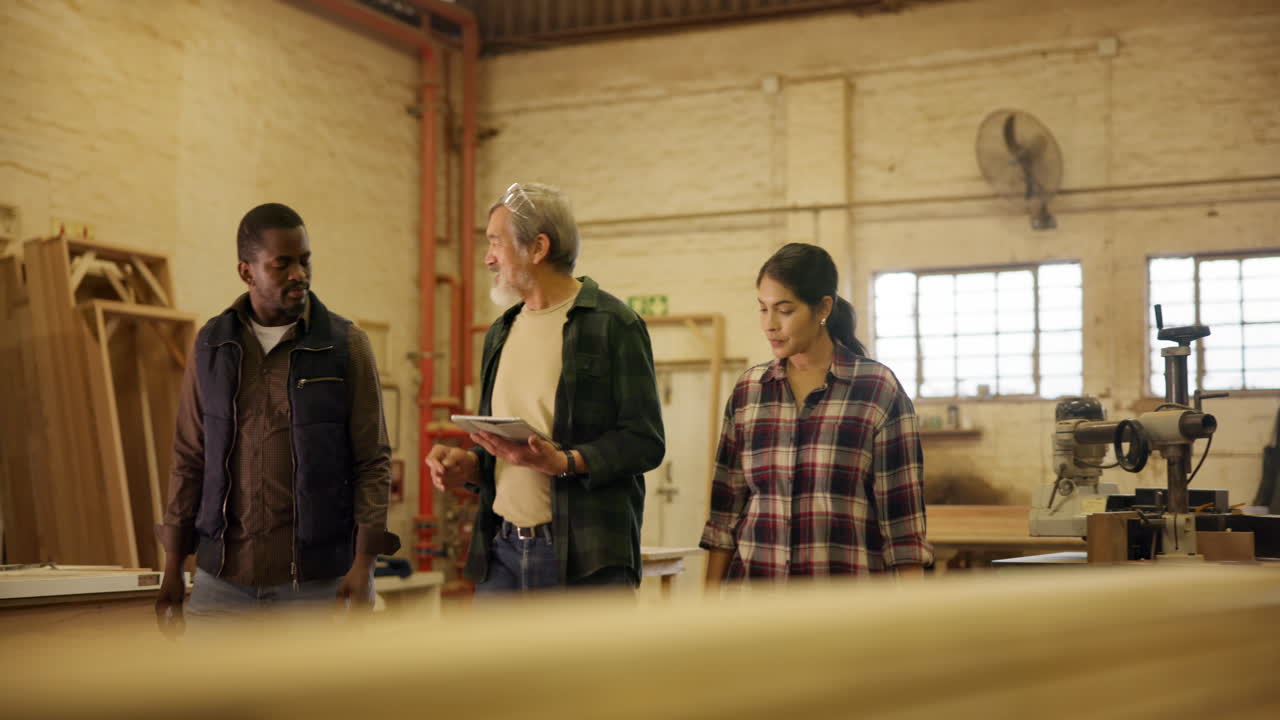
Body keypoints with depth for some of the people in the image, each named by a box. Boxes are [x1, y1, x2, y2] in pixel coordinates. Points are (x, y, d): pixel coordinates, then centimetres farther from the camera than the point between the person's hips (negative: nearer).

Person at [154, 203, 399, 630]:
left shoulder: (347, 346, -2)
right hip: (223, 575, 3)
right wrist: (172, 568, 7)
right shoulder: (211, 346, 6)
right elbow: (189, 461, 9)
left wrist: (364, 564, -13)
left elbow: (372, 462, -4)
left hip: (317, 577, -2)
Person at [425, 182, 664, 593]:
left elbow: (645, 442, -11)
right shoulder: (500, 333, 18)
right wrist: (468, 464, 3)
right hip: (503, 551, 7)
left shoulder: (612, 325, -5)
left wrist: (563, 463, -23)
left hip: (586, 559, -7)